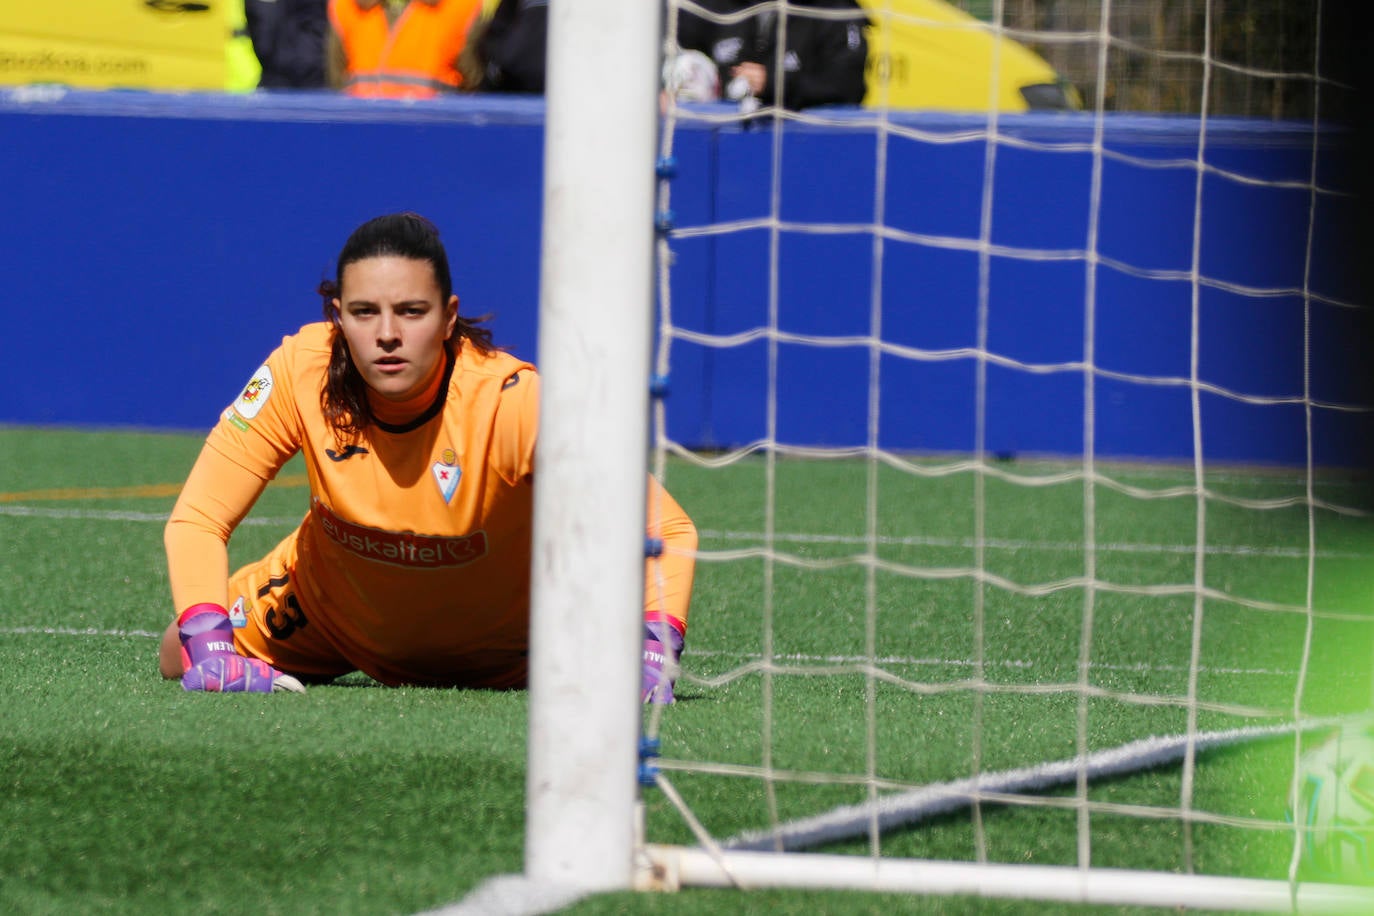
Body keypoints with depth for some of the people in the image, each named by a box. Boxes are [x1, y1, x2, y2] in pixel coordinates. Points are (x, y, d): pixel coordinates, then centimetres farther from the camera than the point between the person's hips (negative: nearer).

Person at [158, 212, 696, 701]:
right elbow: (197, 519, -24)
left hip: (496, 643, -1)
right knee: (180, 659, 4)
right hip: (329, 611, 1)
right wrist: (209, 646, -42)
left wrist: (653, 656, -51)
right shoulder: (301, 374, -30)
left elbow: (667, 528, -35)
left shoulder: (510, 401, -37)